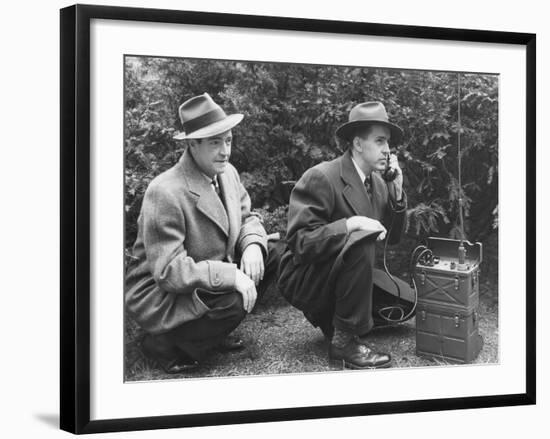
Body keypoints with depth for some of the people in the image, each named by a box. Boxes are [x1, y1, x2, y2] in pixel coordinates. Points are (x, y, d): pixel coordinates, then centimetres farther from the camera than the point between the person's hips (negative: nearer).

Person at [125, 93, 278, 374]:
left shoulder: (227, 173, -1)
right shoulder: (164, 193, -27)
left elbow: (247, 216, 10)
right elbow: (168, 271, -29)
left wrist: (252, 245, -14)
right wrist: (231, 276, -34)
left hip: (209, 280, 9)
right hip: (159, 295, -8)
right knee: (233, 303, -32)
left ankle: (215, 332, 8)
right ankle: (163, 343, -5)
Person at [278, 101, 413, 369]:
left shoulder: (378, 183, 6)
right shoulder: (320, 178, -19)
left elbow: (393, 237, 8)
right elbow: (299, 242, -25)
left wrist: (397, 192, -5)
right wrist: (351, 224, -33)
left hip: (341, 275, 8)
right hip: (304, 281, -8)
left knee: (406, 299, -3)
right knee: (360, 242, -32)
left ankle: (331, 321, 14)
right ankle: (346, 341, -22)